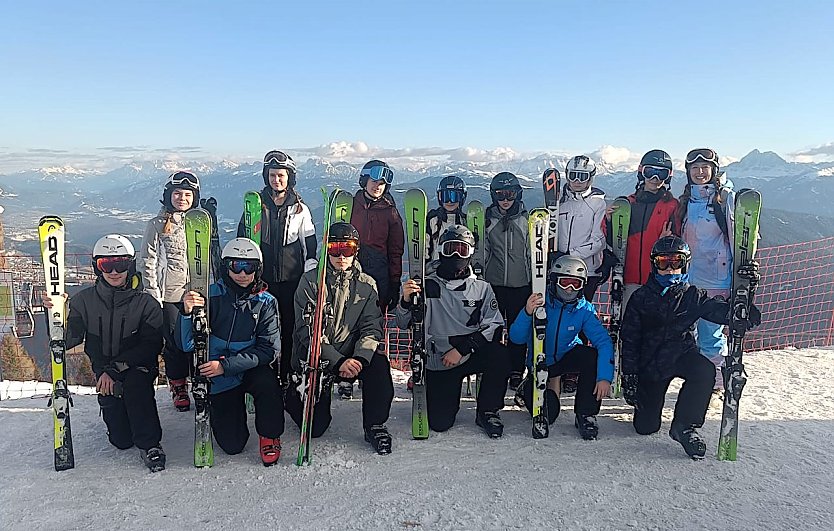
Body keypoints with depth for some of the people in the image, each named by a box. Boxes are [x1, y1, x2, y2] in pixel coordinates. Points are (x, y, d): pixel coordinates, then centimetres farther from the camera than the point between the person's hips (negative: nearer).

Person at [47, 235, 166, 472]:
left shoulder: (146, 303, -10)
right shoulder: (85, 300, -2)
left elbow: (151, 345, -17)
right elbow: (67, 341, -8)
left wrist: (115, 369, -25)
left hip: (138, 366, -2)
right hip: (104, 373, 2)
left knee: (136, 385, -38)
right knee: (121, 440, -1)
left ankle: (149, 443, -18)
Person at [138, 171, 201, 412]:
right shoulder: (158, 225, 1)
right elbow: (147, 261, 0)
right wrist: (153, 294, -6)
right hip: (169, 293, -1)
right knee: (173, 342, 2)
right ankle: (178, 387, 20)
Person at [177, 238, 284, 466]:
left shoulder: (265, 302, -8)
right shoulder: (211, 296, -11)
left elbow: (269, 349, -14)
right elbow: (187, 345, -14)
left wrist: (226, 365, -24)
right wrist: (187, 313, -33)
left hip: (251, 369, 0)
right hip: (219, 378, 0)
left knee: (267, 382, -34)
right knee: (232, 445, -3)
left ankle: (269, 436, -5)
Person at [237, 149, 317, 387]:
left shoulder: (300, 208, 7)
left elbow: (310, 243, 9)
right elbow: (242, 238, 12)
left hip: (292, 276, 0)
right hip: (262, 276, 0)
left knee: (291, 326, 3)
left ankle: (288, 374, 14)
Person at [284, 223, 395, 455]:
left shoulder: (366, 285, 1)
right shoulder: (311, 281, -8)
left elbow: (372, 328, -5)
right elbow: (308, 330, -15)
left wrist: (359, 358, -25)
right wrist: (338, 362, -25)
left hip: (351, 357, 2)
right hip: (314, 359, -2)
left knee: (378, 363, -29)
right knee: (315, 427, -5)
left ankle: (374, 425, -10)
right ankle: (293, 396, 28)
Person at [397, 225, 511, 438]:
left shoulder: (482, 288, 4)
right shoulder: (427, 285, -1)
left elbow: (493, 325, -6)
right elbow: (404, 325, -4)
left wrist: (462, 348, -18)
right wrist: (406, 301, -25)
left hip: (472, 356, 2)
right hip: (438, 362, -1)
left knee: (500, 355, -30)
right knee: (440, 423, -12)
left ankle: (487, 411, -5)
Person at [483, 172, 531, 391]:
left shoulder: (526, 218, 4)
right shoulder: (487, 218, 5)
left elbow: (533, 251, 8)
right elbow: (482, 251, 9)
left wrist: (536, 281, 6)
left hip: (521, 283, 0)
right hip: (493, 282, 1)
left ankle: (516, 372, 15)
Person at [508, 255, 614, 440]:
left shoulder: (584, 309, -14)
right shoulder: (539, 302, -21)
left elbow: (604, 341, -22)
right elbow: (516, 338, -26)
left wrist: (605, 377, -35)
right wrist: (527, 313, -45)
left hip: (566, 358, 2)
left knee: (591, 355, -29)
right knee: (547, 415, -14)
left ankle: (586, 414, -12)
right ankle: (528, 390, 23)